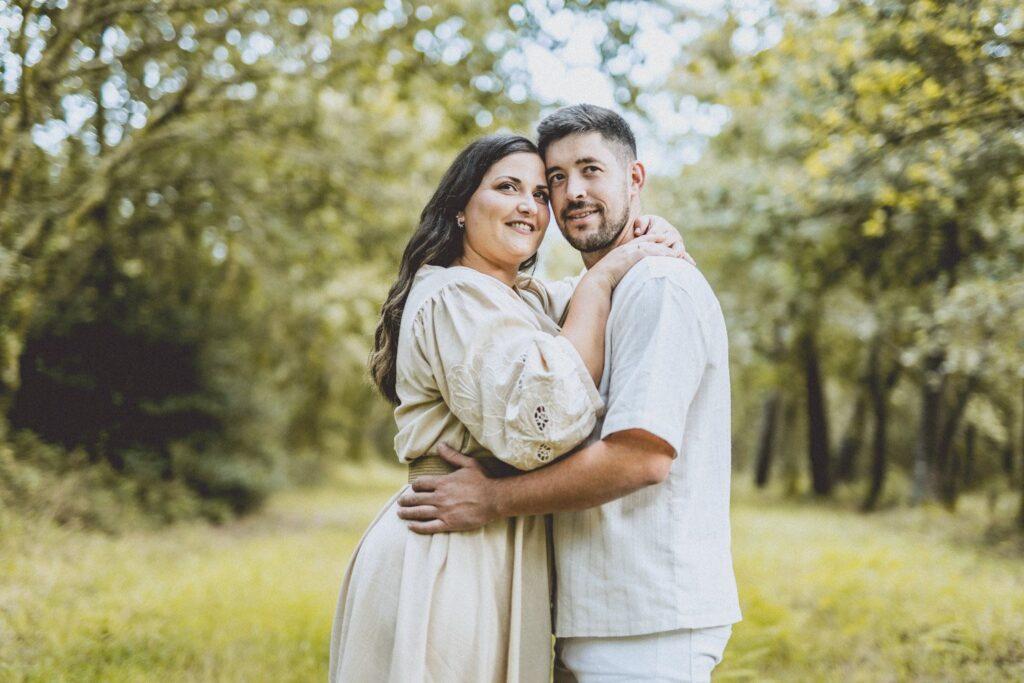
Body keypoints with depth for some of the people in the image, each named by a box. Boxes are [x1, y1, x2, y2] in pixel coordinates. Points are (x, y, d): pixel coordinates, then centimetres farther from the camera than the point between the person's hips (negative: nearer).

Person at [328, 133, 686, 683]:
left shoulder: (527, 299, 16)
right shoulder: (457, 296, -15)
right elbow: (540, 424, -27)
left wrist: (654, 241, 5)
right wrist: (600, 281, -18)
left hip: (494, 553, 10)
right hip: (449, 555, -10)